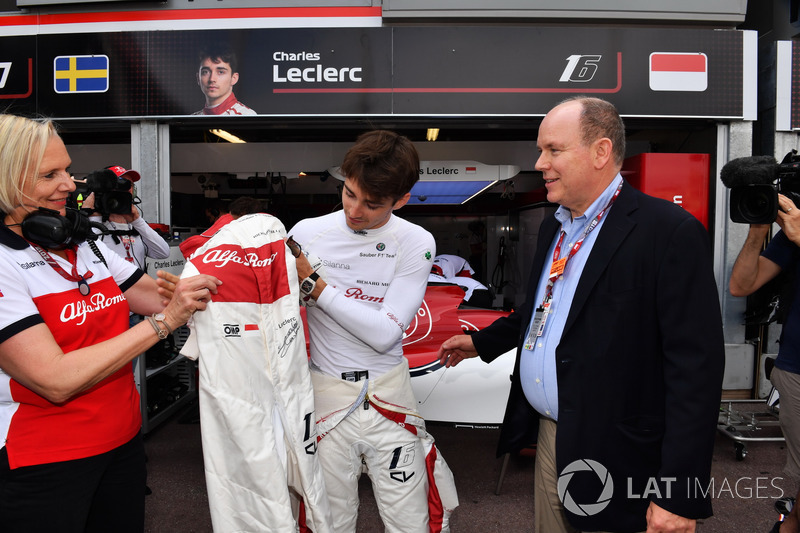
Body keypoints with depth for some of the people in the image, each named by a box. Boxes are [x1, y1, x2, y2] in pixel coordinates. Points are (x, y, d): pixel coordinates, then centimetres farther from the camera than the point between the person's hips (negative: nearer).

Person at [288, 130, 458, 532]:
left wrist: (313, 283, -15)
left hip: (388, 397, 0)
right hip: (326, 396, 1)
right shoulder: (307, 233, -3)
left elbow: (384, 332, -14)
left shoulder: (415, 243, -6)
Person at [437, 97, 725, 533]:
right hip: (548, 437, 7)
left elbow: (696, 368, -20)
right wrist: (481, 342, 22)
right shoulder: (553, 227, 8)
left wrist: (678, 496, -21)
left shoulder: (671, 232, -18)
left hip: (613, 462, -7)